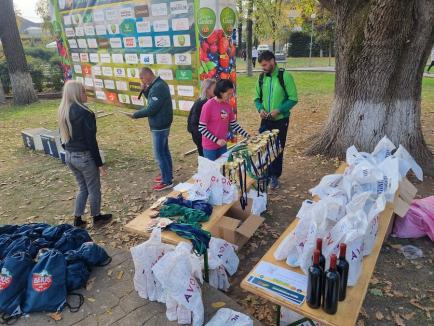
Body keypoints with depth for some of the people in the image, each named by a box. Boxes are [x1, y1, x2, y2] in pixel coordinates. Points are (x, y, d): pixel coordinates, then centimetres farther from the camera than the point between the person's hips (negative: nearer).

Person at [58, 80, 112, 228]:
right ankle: (97, 217, 29)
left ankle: (77, 219, 28)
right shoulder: (84, 113, -20)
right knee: (94, 189, 12)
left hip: (69, 156, 8)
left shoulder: (62, 111, 4)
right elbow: (91, 140, -20)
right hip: (84, 157, -8)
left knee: (83, 188, 23)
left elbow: (63, 136, 12)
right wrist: (100, 163, -14)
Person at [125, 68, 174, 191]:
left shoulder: (158, 87, -23)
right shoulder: (158, 84, 8)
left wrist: (135, 115, -14)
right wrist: (145, 89, -1)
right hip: (162, 124, 10)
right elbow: (152, 100, 16)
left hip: (159, 126, -10)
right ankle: (167, 175, 32)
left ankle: (167, 181, 8)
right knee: (164, 151, 19)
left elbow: (151, 109, -25)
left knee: (159, 154, -2)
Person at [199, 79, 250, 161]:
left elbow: (234, 125, 9)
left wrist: (247, 135, 2)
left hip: (222, 145, 6)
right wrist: (216, 140, -19)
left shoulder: (228, 105, 2)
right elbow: (201, 128, -16)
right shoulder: (208, 105, -17)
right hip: (210, 146, -6)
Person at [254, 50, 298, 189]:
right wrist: (260, 109, -10)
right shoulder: (261, 77, 3)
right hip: (265, 120, 4)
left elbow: (293, 98, -11)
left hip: (281, 120, -4)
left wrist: (278, 110, -21)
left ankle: (275, 176, 22)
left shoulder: (285, 76, -11)